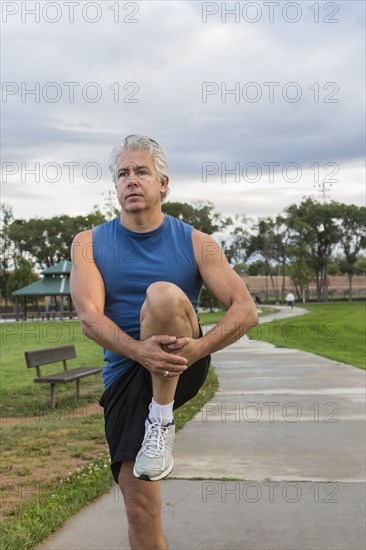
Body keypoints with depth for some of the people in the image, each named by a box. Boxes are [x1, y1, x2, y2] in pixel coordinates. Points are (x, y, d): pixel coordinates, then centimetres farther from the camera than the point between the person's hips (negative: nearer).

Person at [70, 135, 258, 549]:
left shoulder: (195, 244, 1)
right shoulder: (89, 244, 3)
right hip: (124, 374, 2)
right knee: (140, 509, -6)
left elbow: (246, 311, -8)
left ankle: (162, 420, -22)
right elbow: (89, 318, -12)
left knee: (163, 294, -31)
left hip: (181, 369, -1)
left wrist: (199, 347, -28)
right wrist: (139, 351, -32)